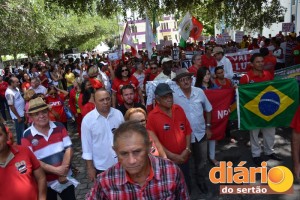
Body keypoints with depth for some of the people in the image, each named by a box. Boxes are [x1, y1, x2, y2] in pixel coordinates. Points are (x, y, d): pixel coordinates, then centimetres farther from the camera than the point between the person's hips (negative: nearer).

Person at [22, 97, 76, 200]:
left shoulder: (59, 127, -5)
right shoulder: (27, 136, -13)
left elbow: (69, 148, -8)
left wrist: (63, 172, -17)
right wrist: (56, 170, -21)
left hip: (65, 178, 2)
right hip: (45, 182, -2)